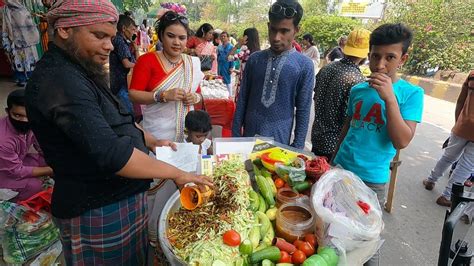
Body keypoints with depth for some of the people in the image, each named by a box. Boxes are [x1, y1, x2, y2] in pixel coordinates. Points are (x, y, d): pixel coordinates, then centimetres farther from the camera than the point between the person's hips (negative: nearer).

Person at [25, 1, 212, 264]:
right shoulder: (60, 80, -24)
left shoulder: (78, 72, 10)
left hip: (117, 198, 9)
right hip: (97, 212, -9)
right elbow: (110, 154, -31)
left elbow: (112, 124, 20)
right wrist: (176, 173, -23)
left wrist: (151, 141, 8)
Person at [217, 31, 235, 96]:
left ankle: (230, 95, 7)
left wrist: (231, 68, -14)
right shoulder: (219, 47, 11)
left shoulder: (231, 47, -4)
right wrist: (217, 67, 12)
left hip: (227, 66, -5)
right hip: (220, 66, 5)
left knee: (227, 81, -1)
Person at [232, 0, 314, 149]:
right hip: (249, 136, 2)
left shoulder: (304, 65, -7)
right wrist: (235, 135, 3)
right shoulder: (255, 59, 1)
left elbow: (303, 109, -4)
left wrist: (298, 146, -4)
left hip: (280, 140, -2)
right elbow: (242, 99, 4)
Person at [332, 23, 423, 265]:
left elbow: (402, 142, -18)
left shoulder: (411, 93, -9)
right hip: (340, 169, 4)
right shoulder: (358, 89, 2)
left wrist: (389, 99, -25)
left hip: (371, 179, -4)